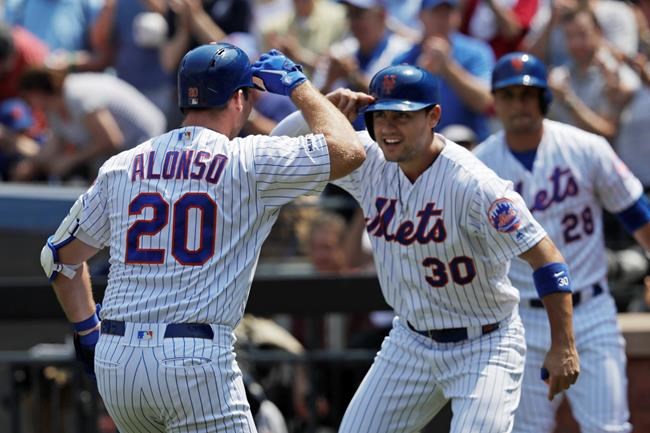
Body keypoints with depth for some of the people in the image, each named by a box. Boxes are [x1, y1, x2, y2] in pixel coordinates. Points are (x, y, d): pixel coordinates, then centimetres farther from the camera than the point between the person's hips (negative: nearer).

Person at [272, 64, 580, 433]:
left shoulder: (472, 184, -25)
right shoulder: (369, 161, -6)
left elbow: (545, 256, -25)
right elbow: (283, 141, 2)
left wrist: (564, 347, -32)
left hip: (484, 347, -7)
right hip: (411, 343, 7)